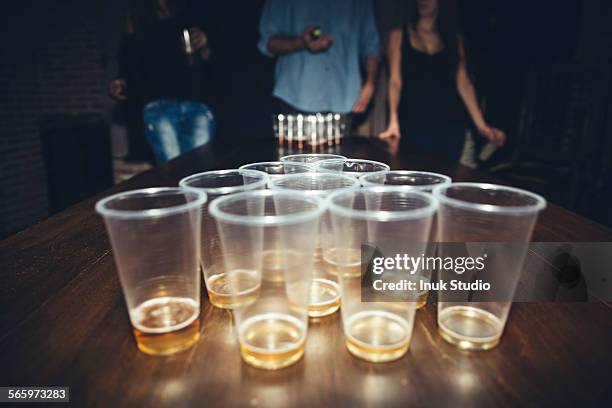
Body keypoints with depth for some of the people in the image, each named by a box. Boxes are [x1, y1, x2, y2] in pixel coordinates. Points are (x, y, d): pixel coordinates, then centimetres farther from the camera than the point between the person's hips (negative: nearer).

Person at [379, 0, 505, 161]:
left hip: (451, 123, 2)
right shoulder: (399, 35, 7)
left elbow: (463, 84, 7)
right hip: (414, 124, -2)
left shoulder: (454, 37, 12)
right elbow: (395, 82, -2)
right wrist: (394, 122, -16)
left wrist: (481, 124, -2)